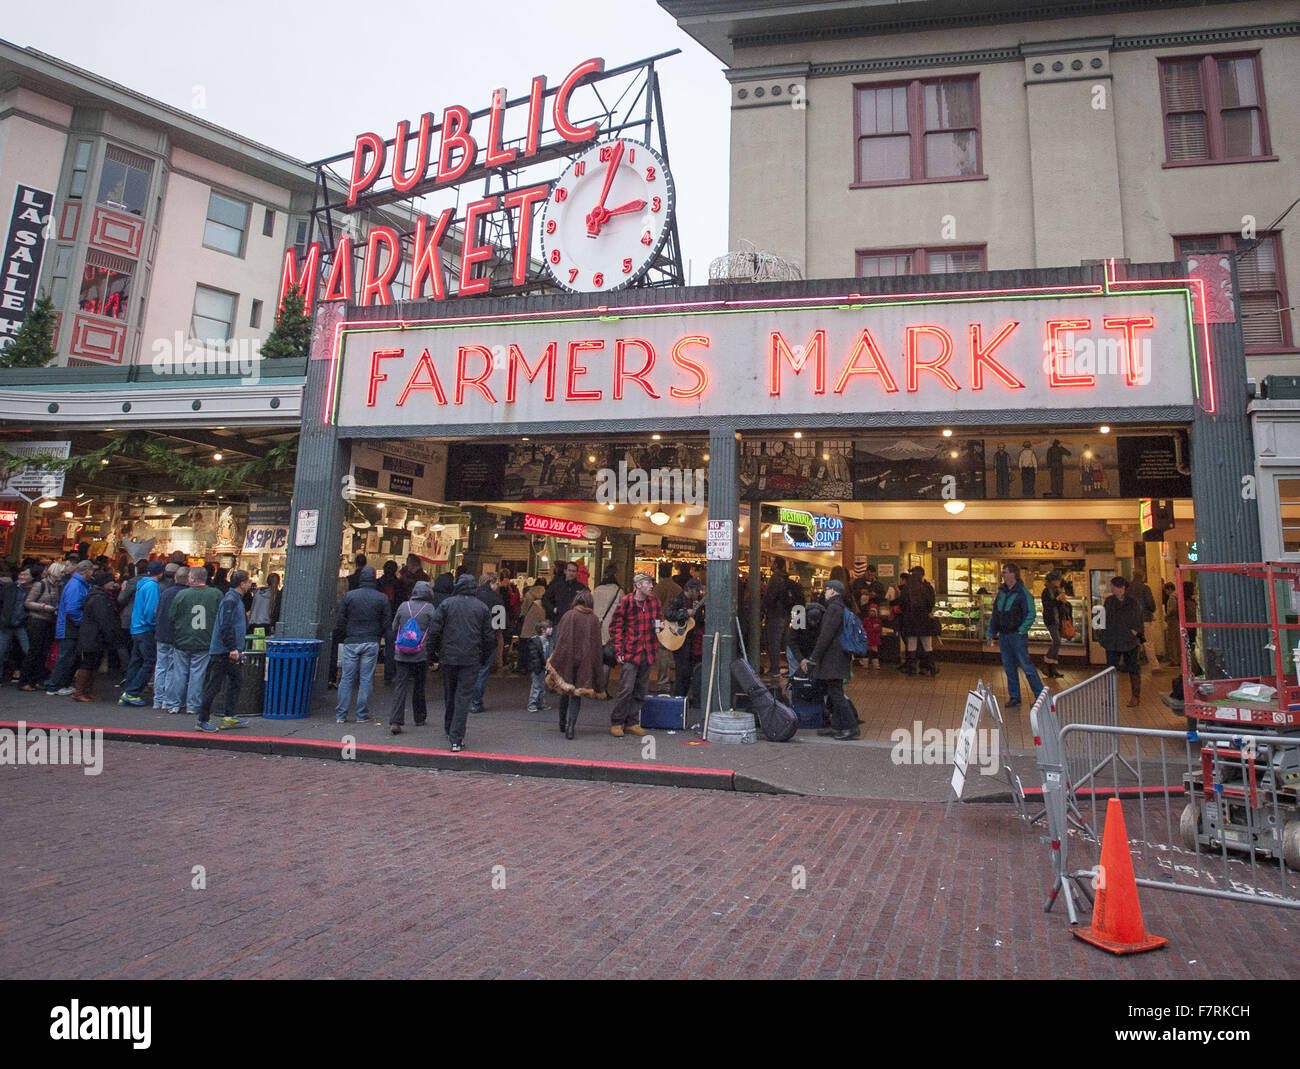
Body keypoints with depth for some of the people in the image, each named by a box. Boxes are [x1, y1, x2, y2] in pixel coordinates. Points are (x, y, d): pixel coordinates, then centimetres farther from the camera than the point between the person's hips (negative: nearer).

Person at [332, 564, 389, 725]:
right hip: (371, 643, 0)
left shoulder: (348, 596, 0)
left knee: (346, 678, 6)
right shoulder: (382, 598, -1)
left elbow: (340, 621, 2)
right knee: (366, 679, 4)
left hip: (351, 642, 0)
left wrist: (340, 640, 11)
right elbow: (386, 622, 1)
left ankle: (340, 715, 9)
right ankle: (362, 716, 7)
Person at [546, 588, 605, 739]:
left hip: (566, 659, 0)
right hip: (585, 661, 0)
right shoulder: (594, 620, 1)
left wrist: (553, 660, 2)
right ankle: (570, 726, -9)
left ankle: (563, 723, 28)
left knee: (564, 692, 16)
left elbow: (559, 639, -5)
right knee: (577, 693, 5)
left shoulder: (568, 616, -4)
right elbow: (597, 646, 3)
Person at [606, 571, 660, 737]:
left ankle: (631, 723, 20)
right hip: (630, 653, -5)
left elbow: (659, 617, 27)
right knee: (626, 689, -9)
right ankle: (616, 723, 5)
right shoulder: (626, 603, -9)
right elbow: (615, 627, -4)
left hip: (648, 653, 6)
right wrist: (619, 650, -8)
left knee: (641, 691, 9)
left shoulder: (654, 601, 7)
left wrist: (658, 626, 6)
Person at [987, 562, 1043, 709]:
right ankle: (1014, 697, 17)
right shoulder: (1001, 592, 12)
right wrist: (991, 632, 14)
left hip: (1017, 635, -7)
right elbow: (994, 613, 16)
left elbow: (1031, 613, -12)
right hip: (1003, 636, 7)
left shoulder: (1022, 592, -9)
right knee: (1009, 667, 10)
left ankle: (1040, 695, 4)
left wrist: (1022, 630, -18)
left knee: (1026, 666, -5)